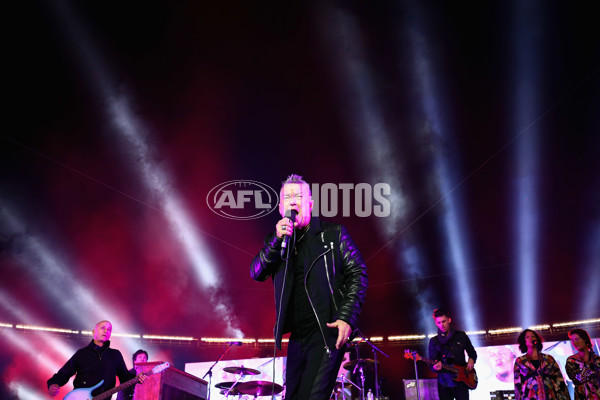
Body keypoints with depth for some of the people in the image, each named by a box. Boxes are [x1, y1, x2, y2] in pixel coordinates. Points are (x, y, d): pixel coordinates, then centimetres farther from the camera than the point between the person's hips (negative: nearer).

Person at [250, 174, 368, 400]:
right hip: (297, 335, 5)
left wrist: (347, 317, -13)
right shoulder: (276, 241, 14)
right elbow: (256, 273, 1)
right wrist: (277, 240, -13)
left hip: (328, 331, -5)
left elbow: (358, 273, -1)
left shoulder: (333, 234, 3)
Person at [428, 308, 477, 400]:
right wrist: (436, 366, -25)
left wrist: (471, 360, -3)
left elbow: (472, 352, 17)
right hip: (444, 383, 0)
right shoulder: (434, 341, 1)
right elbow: (431, 364, -3)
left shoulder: (461, 336, 4)